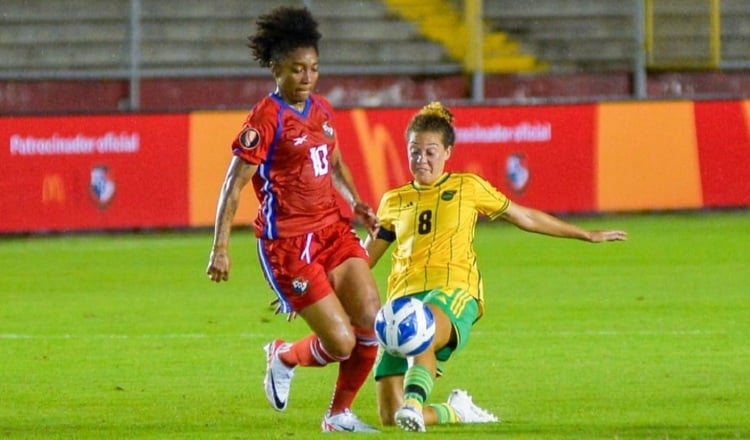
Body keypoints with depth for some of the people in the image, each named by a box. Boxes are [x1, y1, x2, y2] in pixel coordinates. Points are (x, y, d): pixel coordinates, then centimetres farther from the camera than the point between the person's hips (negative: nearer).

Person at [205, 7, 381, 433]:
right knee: (341, 342, -10)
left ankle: (340, 414, 13)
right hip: (288, 243, -7)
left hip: (334, 230, 7)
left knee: (372, 320, -7)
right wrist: (221, 247, -19)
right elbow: (235, 184, -13)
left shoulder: (322, 110, 10)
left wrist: (356, 203, 9)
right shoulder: (267, 119, -12)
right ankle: (283, 357, 24)